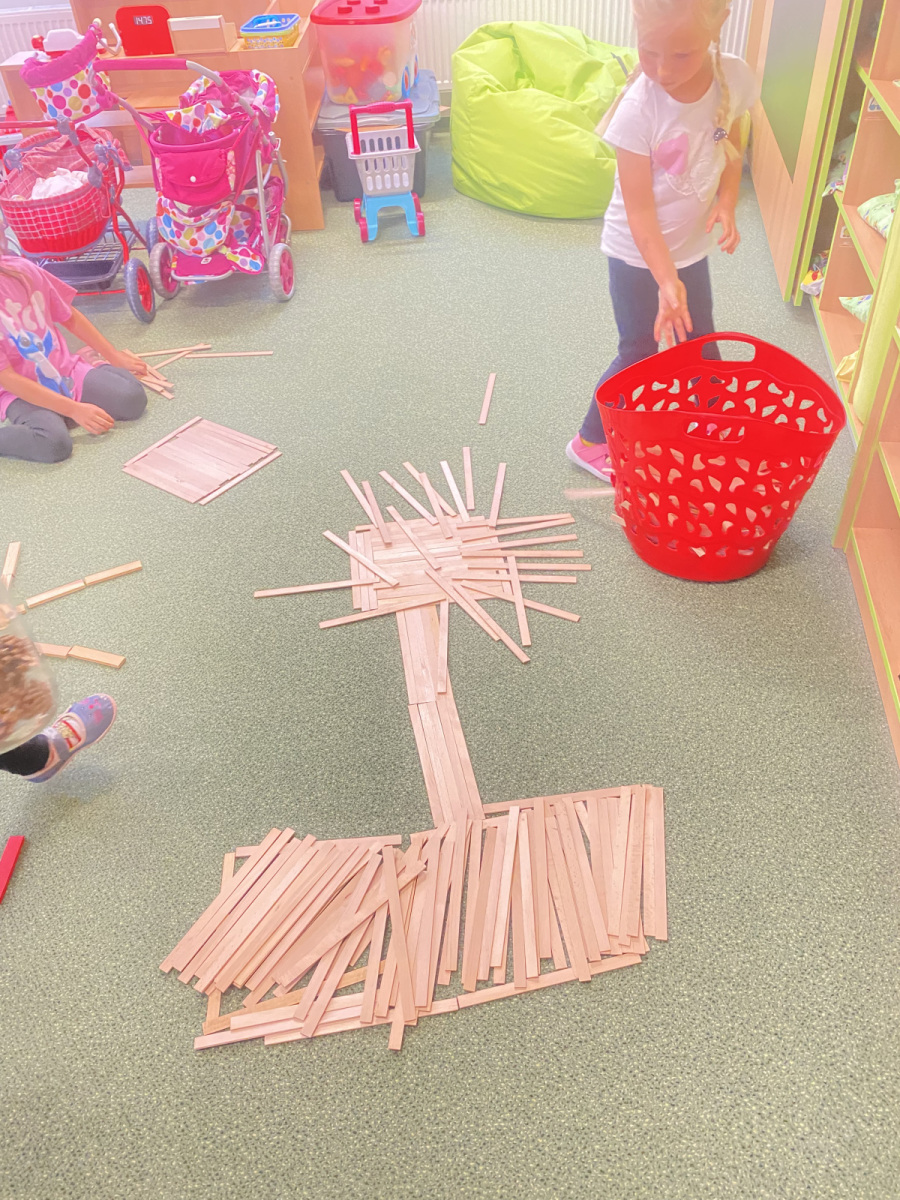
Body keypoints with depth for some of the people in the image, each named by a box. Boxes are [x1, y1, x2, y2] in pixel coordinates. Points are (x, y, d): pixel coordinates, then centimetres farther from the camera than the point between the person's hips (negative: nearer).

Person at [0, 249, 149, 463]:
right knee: (54, 443, -35)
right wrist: (74, 410, -24)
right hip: (23, 394, -5)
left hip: (66, 371, 5)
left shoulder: (23, 271, -6)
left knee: (132, 399, -16)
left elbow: (70, 317, 9)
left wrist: (113, 356, 15)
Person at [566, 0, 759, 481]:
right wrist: (666, 281, -34)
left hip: (691, 244, 5)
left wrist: (726, 202, -13)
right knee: (641, 353, 6)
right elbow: (639, 210, -26)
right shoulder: (638, 108, -28)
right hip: (638, 255, -5)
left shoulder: (734, 79, -13)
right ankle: (589, 442, 26)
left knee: (702, 343, 20)